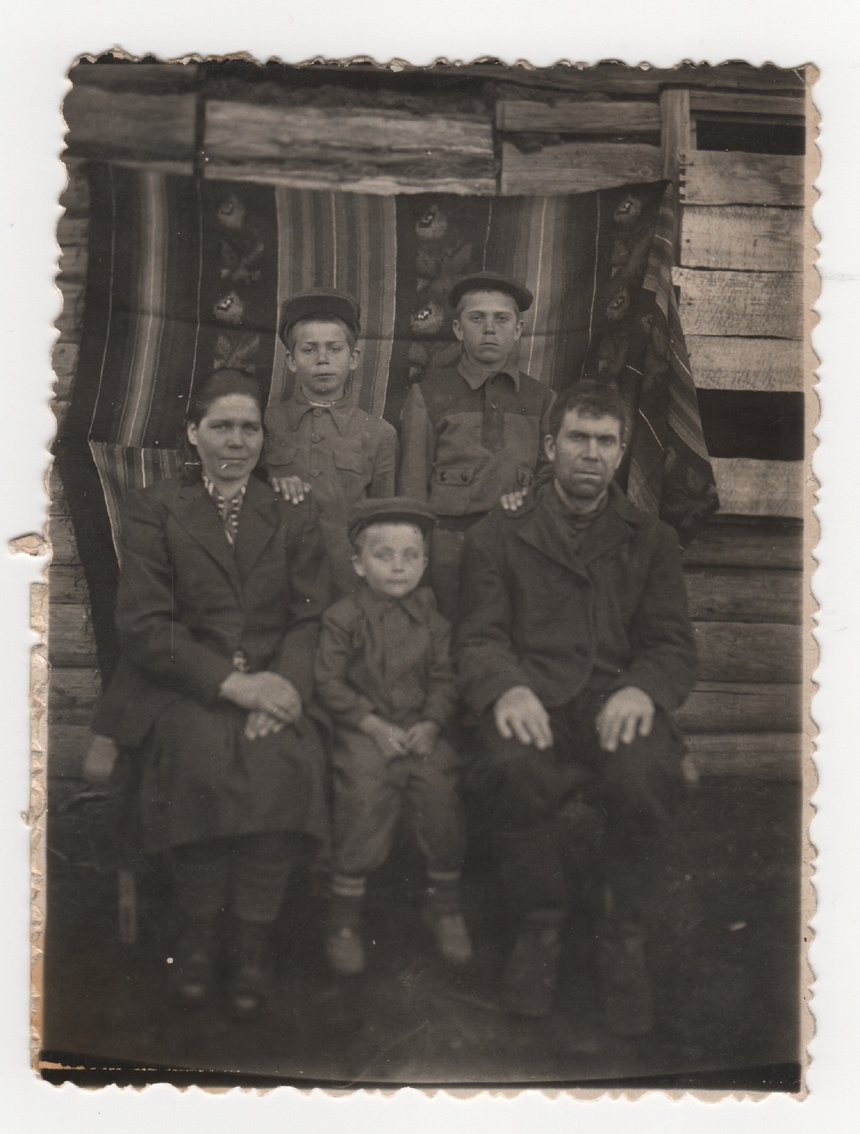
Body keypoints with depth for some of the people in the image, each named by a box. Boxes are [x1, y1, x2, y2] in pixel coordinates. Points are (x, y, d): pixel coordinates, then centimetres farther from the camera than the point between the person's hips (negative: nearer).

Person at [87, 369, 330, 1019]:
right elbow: (144, 624, -1)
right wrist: (230, 681, -15)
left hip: (271, 686, 2)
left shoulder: (294, 516, 17)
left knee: (288, 759, -30)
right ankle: (198, 934, -13)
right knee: (205, 754, -33)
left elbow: (312, 618, 7)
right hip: (178, 690, -1)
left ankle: (255, 939, -15)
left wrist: (283, 686, -14)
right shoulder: (153, 509, 10)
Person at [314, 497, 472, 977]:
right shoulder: (343, 618, 0)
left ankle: (445, 905, 6)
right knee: (365, 797, -22)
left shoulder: (430, 618, 9)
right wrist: (375, 725, -12)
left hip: (420, 728, 3)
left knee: (441, 791, -17)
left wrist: (431, 724, -8)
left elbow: (444, 678, 9)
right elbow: (330, 683, -4)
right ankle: (346, 918, -4)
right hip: (364, 729, -2)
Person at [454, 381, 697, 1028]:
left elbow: (674, 646, 11)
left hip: (617, 704, 1)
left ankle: (627, 941, -7)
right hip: (533, 704, 0)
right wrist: (507, 687, -18)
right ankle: (541, 927, -8)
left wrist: (642, 689, -15)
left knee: (644, 775, -34)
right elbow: (479, 638, 7)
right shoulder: (498, 537, 18)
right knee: (514, 767, -36)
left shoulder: (652, 542, 21)